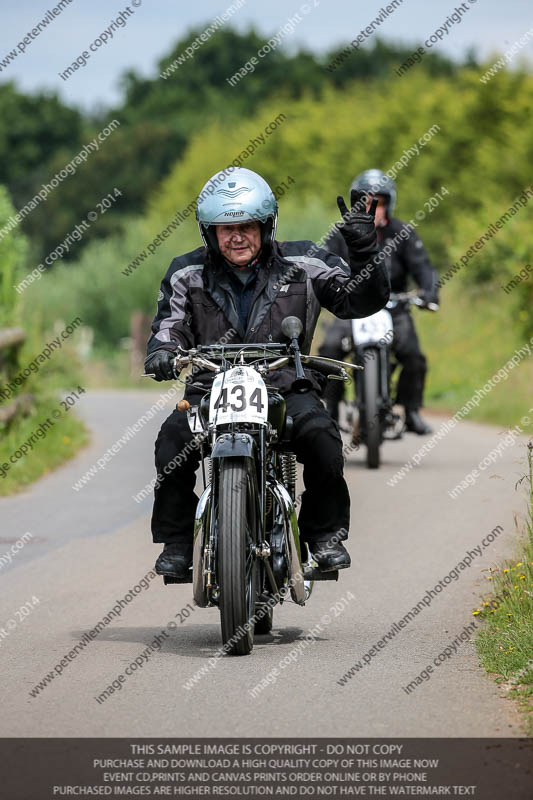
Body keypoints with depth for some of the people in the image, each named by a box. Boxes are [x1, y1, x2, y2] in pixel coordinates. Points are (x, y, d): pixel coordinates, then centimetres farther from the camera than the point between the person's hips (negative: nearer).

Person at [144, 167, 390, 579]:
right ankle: (176, 541, -10)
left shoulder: (301, 264, 2)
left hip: (287, 383, -1)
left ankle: (324, 534, -9)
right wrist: (162, 352, -19)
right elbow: (171, 324, 5)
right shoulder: (188, 274, 5)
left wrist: (363, 253, -17)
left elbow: (360, 300, 1)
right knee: (174, 437, -27)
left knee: (320, 434, -30)